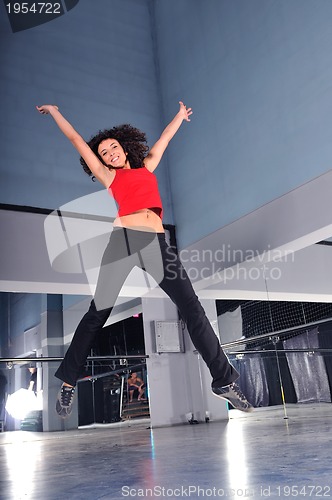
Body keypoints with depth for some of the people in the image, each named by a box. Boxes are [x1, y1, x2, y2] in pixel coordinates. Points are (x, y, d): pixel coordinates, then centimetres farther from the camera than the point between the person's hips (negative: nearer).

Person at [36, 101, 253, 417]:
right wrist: (55, 112, 36)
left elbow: (165, 138, 41)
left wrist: (181, 114, 57)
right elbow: (76, 140, 25)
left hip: (156, 243, 3)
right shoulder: (108, 176, 18)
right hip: (123, 239, -2)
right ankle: (68, 383, 11)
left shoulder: (146, 167, 26)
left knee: (193, 310, -1)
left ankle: (224, 381, 6)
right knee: (97, 313, -1)